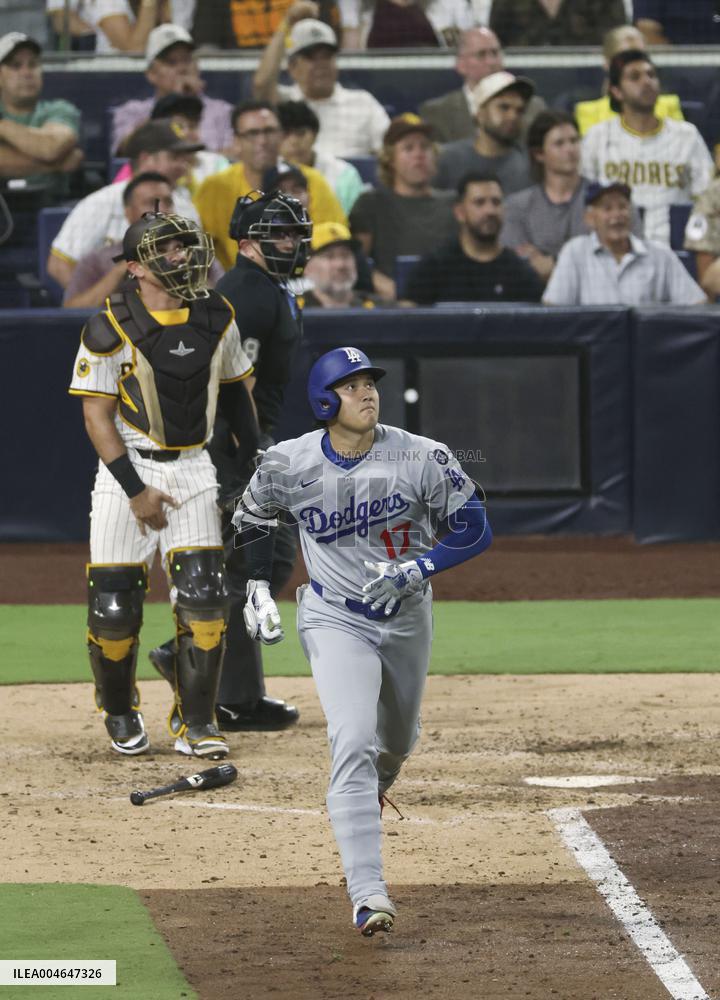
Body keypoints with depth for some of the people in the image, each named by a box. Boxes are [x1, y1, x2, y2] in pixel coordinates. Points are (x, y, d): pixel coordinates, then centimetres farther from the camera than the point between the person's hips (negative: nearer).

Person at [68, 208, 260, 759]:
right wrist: (136, 491, -15)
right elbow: (97, 415, -11)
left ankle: (196, 723, 1)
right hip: (129, 466, -3)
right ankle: (120, 713, 21)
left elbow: (236, 389, 17)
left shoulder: (217, 318, 3)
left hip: (193, 467, 3)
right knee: (114, 604, -3)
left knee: (203, 595, -9)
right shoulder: (111, 329, -12)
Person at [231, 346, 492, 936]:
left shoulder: (422, 458, -17)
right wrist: (256, 589, 2)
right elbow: (250, 520, 7)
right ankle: (367, 893, -28)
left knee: (396, 742, 23)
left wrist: (415, 570, -25)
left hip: (407, 617, 3)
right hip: (335, 621, -3)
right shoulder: (291, 466, -14)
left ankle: (367, 794, 61)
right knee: (354, 743, -22)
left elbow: (476, 531, -12)